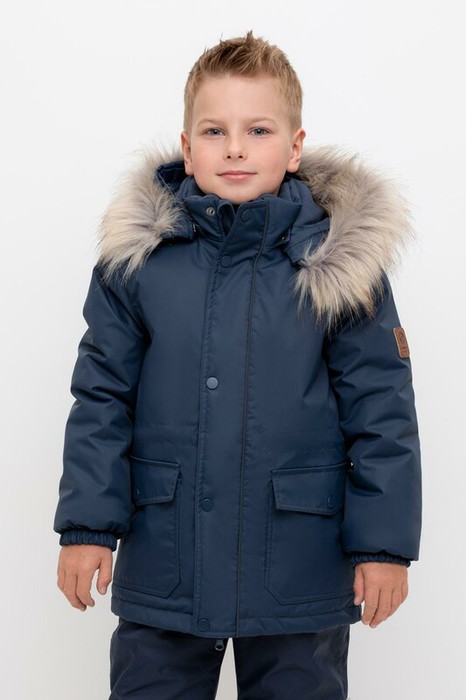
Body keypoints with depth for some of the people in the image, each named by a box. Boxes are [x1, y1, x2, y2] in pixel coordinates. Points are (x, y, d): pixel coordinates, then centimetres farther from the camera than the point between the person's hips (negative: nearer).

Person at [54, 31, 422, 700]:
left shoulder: (343, 261, -5)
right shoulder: (137, 257, -2)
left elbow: (380, 410, -2)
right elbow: (102, 399, 3)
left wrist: (384, 544, -4)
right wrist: (87, 525, -1)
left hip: (300, 575, -1)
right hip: (161, 569, 1)